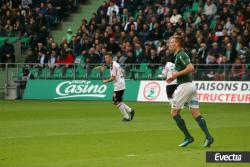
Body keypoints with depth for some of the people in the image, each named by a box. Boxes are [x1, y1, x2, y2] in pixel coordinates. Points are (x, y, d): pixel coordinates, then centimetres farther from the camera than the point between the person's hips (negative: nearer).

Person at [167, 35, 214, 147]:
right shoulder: (179, 55, 19)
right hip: (191, 86, 9)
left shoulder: (181, 55, -11)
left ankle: (188, 137, -1)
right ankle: (208, 136, -8)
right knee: (196, 114, 3)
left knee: (174, 113, 0)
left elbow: (191, 68, -24)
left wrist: (177, 74, -16)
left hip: (184, 86, -9)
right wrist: (174, 77, 18)